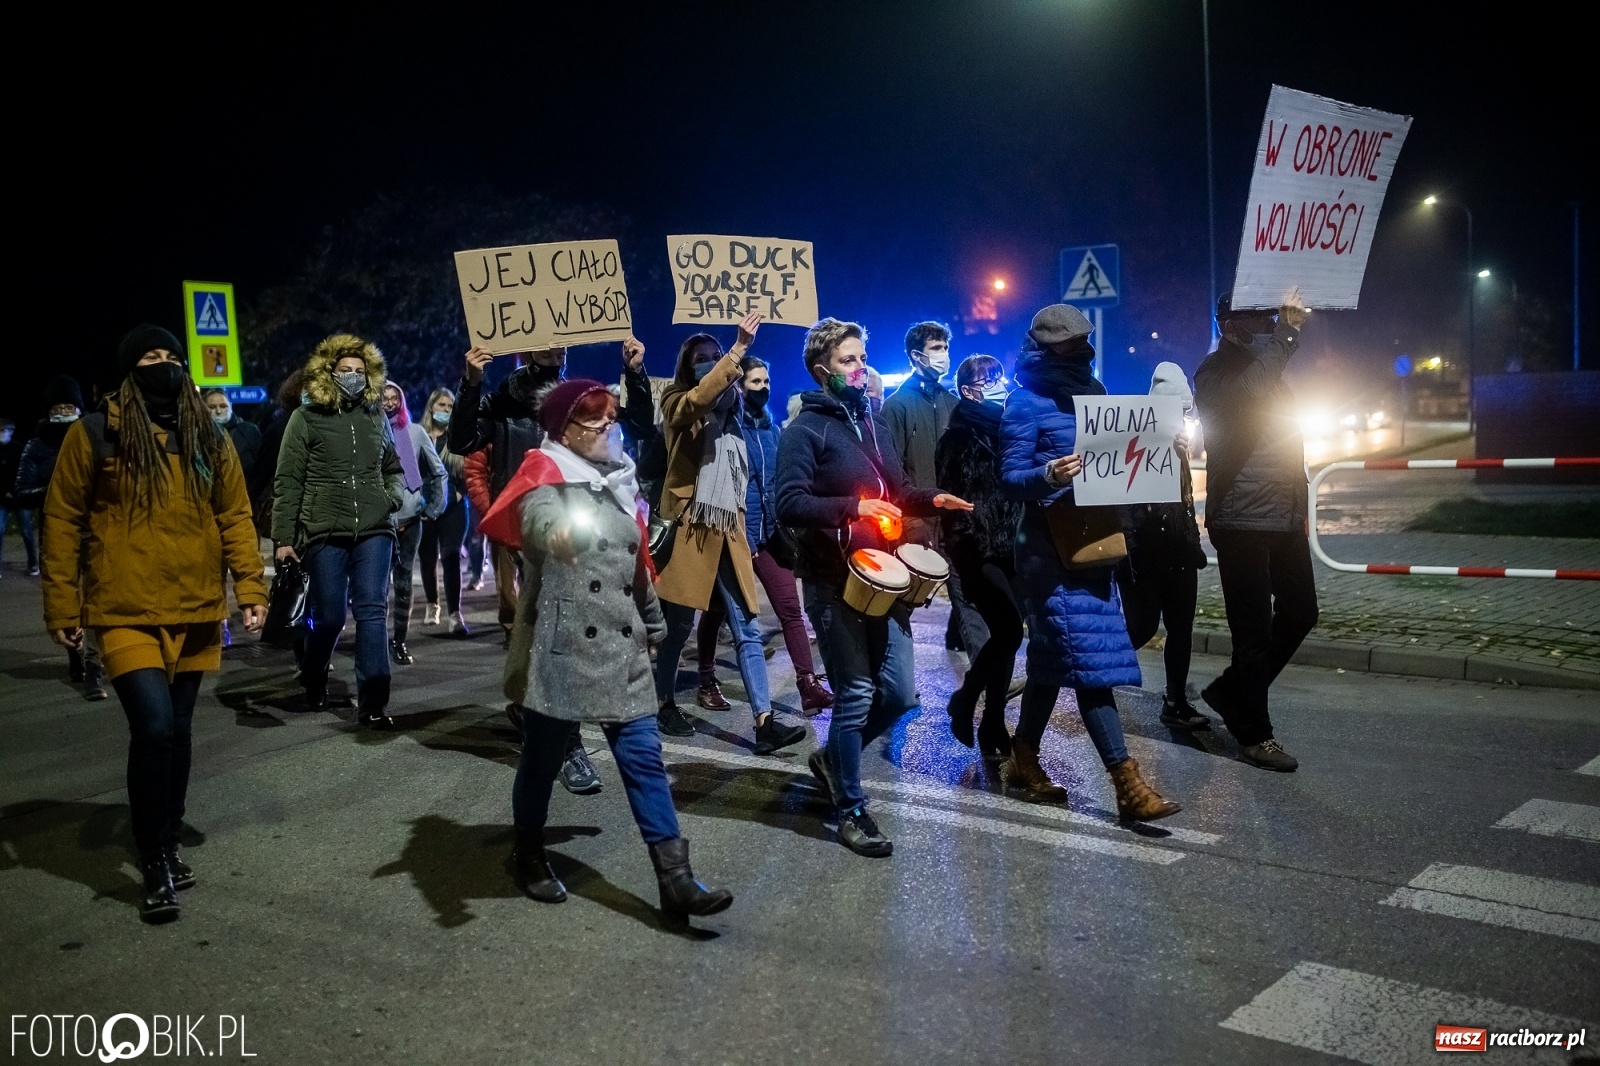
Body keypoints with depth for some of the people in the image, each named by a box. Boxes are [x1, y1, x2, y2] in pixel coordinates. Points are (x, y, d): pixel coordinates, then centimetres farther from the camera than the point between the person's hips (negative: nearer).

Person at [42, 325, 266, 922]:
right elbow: (62, 522, 0)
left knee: (177, 732, 13)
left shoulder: (210, 439, 7)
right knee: (154, 729, -14)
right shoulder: (93, 435, -3)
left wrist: (250, 589, 0)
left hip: (196, 613, 4)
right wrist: (61, 608, -2)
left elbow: (235, 518, 9)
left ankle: (167, 846, 31)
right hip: (127, 614, -4)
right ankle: (155, 867, 1)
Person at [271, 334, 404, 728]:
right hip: (325, 533, -2)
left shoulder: (376, 416, 11)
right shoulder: (306, 417, 1)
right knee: (328, 617, 5)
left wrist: (395, 494, 1)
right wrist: (284, 537, -5)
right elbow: (288, 481, 0)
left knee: (371, 612, -5)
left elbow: (393, 468, 23)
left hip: (374, 531, 2)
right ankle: (314, 683, 33)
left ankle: (373, 704, -4)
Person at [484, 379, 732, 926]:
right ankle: (529, 854, 31)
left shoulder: (619, 479, 15)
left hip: (619, 646, 6)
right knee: (544, 752, 8)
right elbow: (537, 518, -32)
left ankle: (674, 879, 0)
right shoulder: (547, 474, -6)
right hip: (559, 646, -6)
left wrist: (654, 625, 29)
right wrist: (558, 531, -55)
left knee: (643, 755, 1)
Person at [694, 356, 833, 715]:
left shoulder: (773, 428, 12)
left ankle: (809, 685, -3)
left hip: (770, 533, 5)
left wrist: (786, 525, 9)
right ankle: (707, 683, 23)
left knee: (790, 608, -2)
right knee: (717, 611, 9)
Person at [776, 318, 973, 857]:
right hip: (834, 582, -7)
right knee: (856, 694, -3)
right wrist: (853, 507, -24)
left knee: (899, 692, 7)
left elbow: (896, 491, 23)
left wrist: (932, 499, 4)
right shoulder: (806, 428, -7)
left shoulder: (872, 422, 17)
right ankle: (851, 810, 13)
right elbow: (790, 504, -17)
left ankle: (832, 758, 32)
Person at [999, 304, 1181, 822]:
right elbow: (1010, 478, -11)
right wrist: (1048, 477, -31)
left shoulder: (1092, 391, 15)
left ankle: (1023, 759, 25)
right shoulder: (1026, 401, -6)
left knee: (1055, 655, 12)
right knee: (1088, 655, -12)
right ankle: (1128, 784, -13)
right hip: (1052, 545, -8)